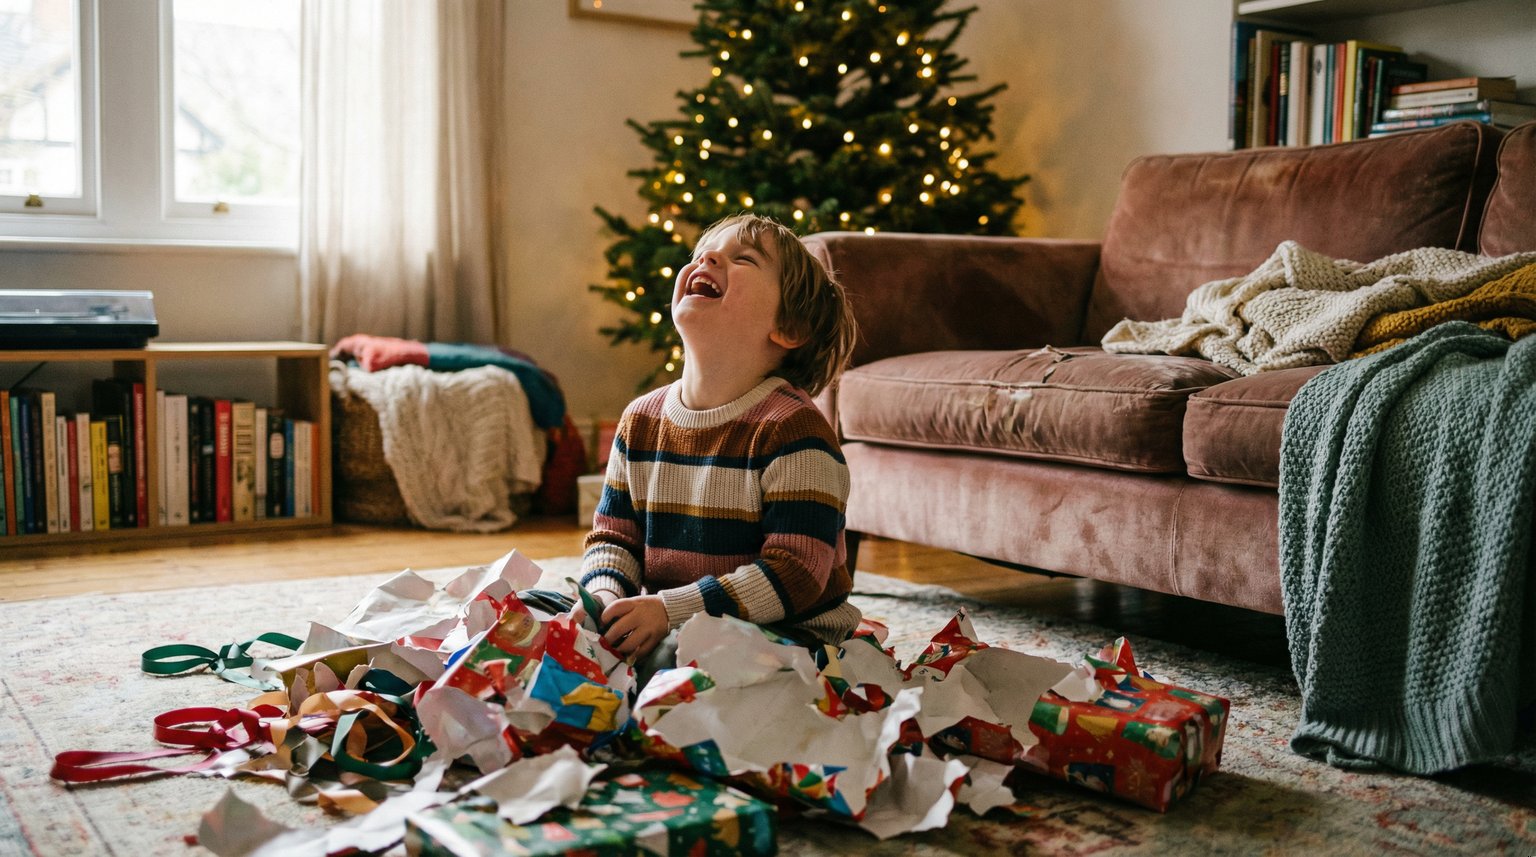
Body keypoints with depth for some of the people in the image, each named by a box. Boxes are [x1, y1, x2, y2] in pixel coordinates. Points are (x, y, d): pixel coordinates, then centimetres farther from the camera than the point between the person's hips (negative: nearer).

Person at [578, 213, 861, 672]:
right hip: (668, 628, 6)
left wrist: (670, 610, -27)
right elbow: (613, 535, 12)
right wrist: (605, 598, -12)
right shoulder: (641, 420, 6)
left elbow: (797, 573, -21)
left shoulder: (793, 429, -16)